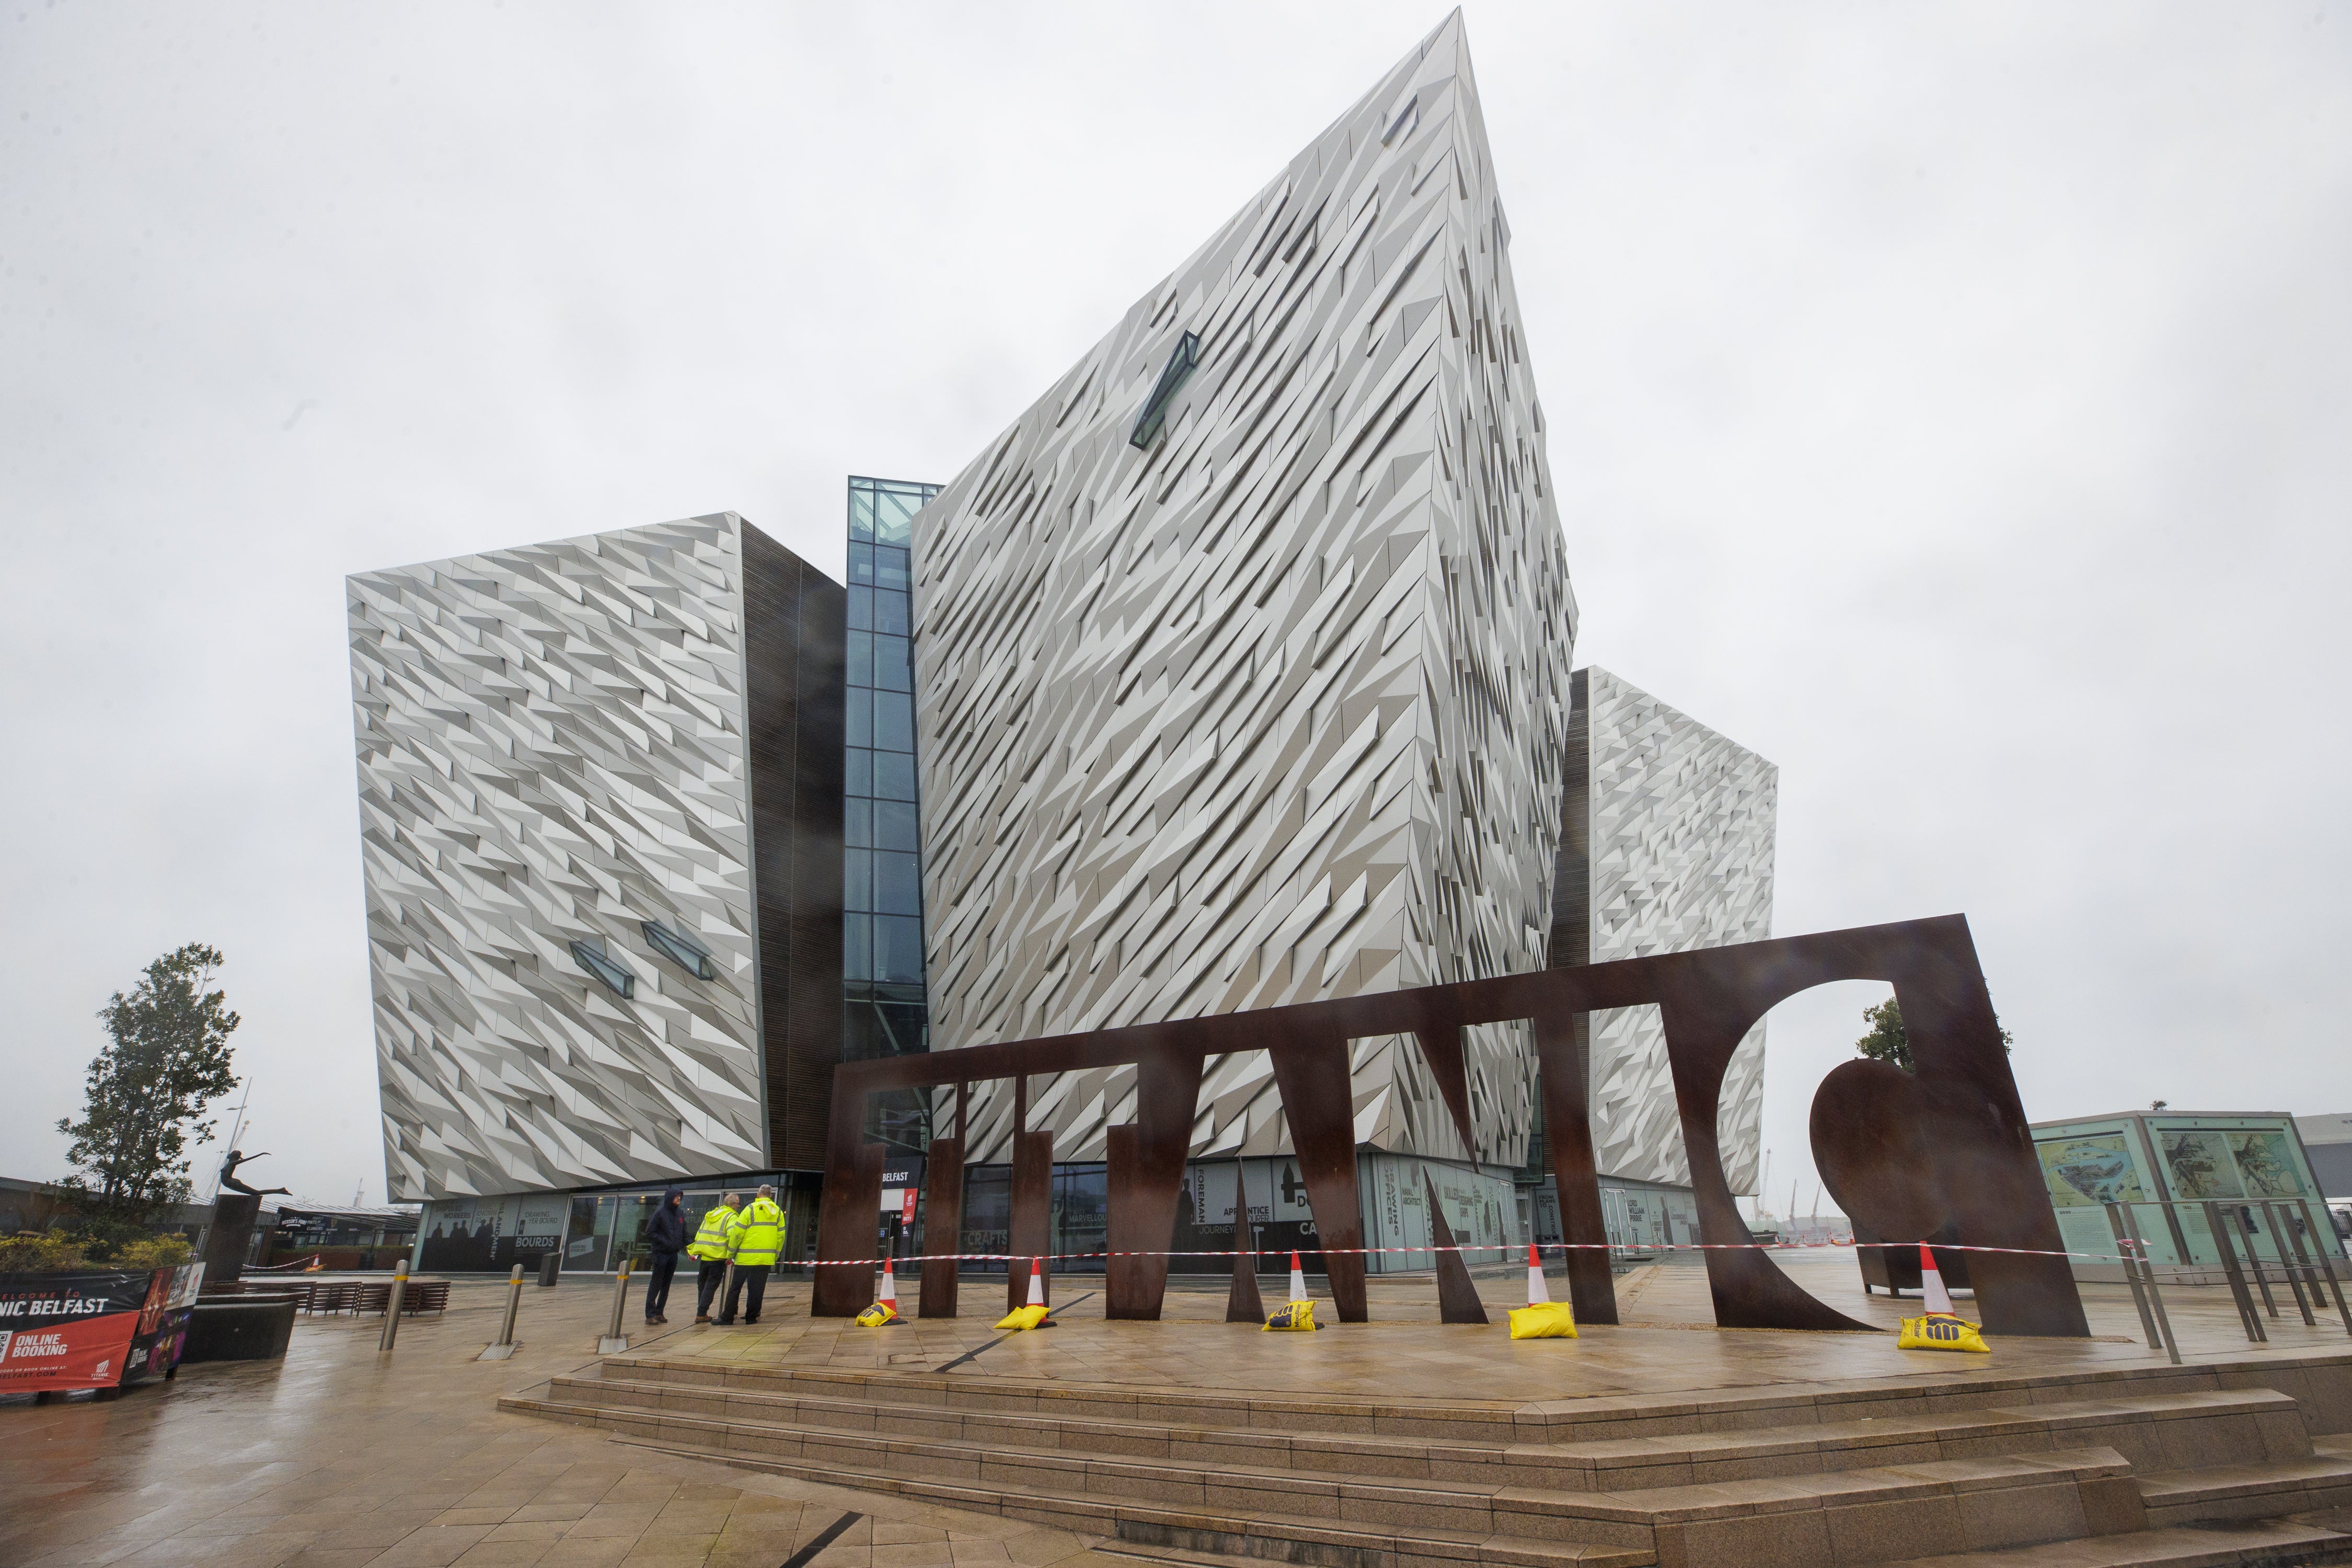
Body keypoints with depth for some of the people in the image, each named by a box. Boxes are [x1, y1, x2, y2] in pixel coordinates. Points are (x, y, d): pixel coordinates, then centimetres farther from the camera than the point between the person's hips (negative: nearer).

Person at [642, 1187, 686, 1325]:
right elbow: (650, 1233, -9)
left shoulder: (680, 1214, 11)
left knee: (666, 1285, 10)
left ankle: (659, 1313, 17)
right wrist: (663, 1242, -18)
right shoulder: (660, 1213, -7)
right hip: (661, 1253, -6)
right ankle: (650, 1314, 0)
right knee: (656, 1284, -4)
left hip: (673, 1254, 6)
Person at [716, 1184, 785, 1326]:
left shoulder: (750, 1210, -5)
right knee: (757, 1288, 10)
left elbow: (737, 1233, -6)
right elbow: (781, 1237, 9)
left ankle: (727, 1317, 7)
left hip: (746, 1258, -3)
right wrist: (775, 1257, 18)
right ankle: (751, 1317, 9)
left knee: (735, 1288, 6)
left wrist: (730, 1254, 4)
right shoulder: (778, 1212, 8)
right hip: (766, 1259, 3)